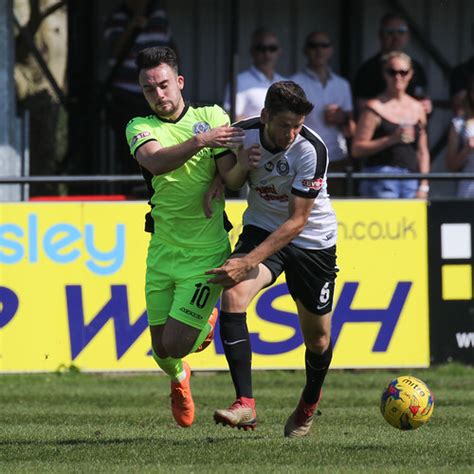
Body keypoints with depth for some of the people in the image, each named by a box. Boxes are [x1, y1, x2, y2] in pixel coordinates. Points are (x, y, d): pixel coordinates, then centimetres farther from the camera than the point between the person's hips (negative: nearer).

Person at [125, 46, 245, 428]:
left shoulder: (212, 117, 3)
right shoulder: (140, 127, 0)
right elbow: (154, 160, -22)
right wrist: (200, 141, -36)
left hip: (206, 252, -2)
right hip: (162, 251, 2)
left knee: (175, 345, -9)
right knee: (161, 349, 6)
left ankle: (205, 321, 26)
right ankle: (178, 380, 42)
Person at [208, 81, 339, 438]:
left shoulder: (312, 150, -27)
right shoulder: (244, 134, -16)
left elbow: (296, 221, -26)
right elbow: (230, 181, 4)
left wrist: (247, 262, -34)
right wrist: (238, 168, -22)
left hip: (312, 239, -2)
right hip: (262, 229, 2)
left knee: (317, 338, 7)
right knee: (233, 295, -27)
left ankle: (309, 404, 40)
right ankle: (245, 403, -31)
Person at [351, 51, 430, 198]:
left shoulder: (418, 109, 16)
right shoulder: (375, 107, 0)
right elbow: (357, 149, -6)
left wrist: (423, 186, 8)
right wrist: (392, 139, -14)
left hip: (411, 180, 5)